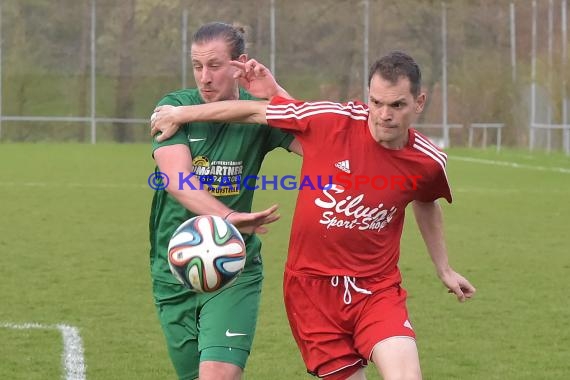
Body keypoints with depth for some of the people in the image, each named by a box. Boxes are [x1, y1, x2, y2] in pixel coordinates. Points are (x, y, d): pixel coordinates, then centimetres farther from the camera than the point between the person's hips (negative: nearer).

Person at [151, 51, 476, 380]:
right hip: (311, 285, 0)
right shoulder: (330, 119, -14)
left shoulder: (428, 161, -7)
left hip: (377, 289, 0)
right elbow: (256, 110, 0)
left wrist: (444, 269, 29)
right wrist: (182, 114, 10)